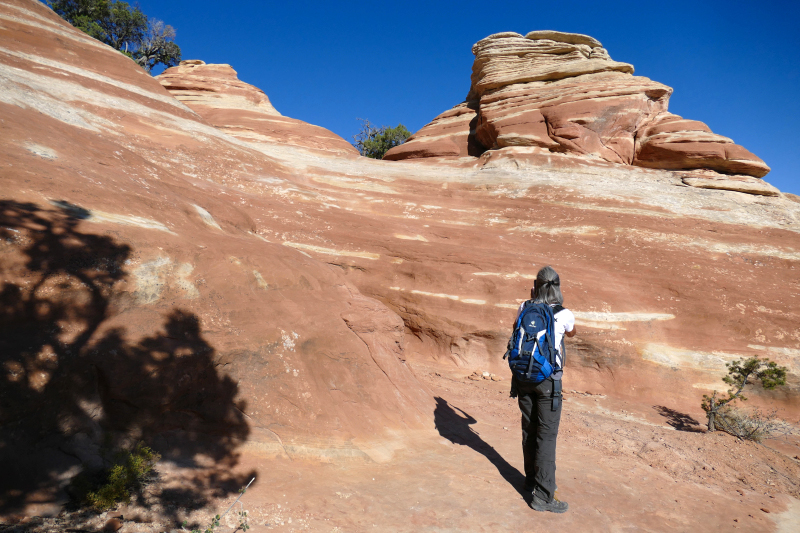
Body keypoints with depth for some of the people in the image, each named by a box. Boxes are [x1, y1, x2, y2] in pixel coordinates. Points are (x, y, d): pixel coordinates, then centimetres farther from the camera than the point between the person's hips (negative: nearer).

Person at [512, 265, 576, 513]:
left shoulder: (525, 308, -2)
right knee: (547, 435, 1)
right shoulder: (564, 314, -10)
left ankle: (532, 480, 33)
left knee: (529, 430, 17)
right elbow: (571, 333, 14)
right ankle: (543, 496, 4)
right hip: (548, 379, -4)